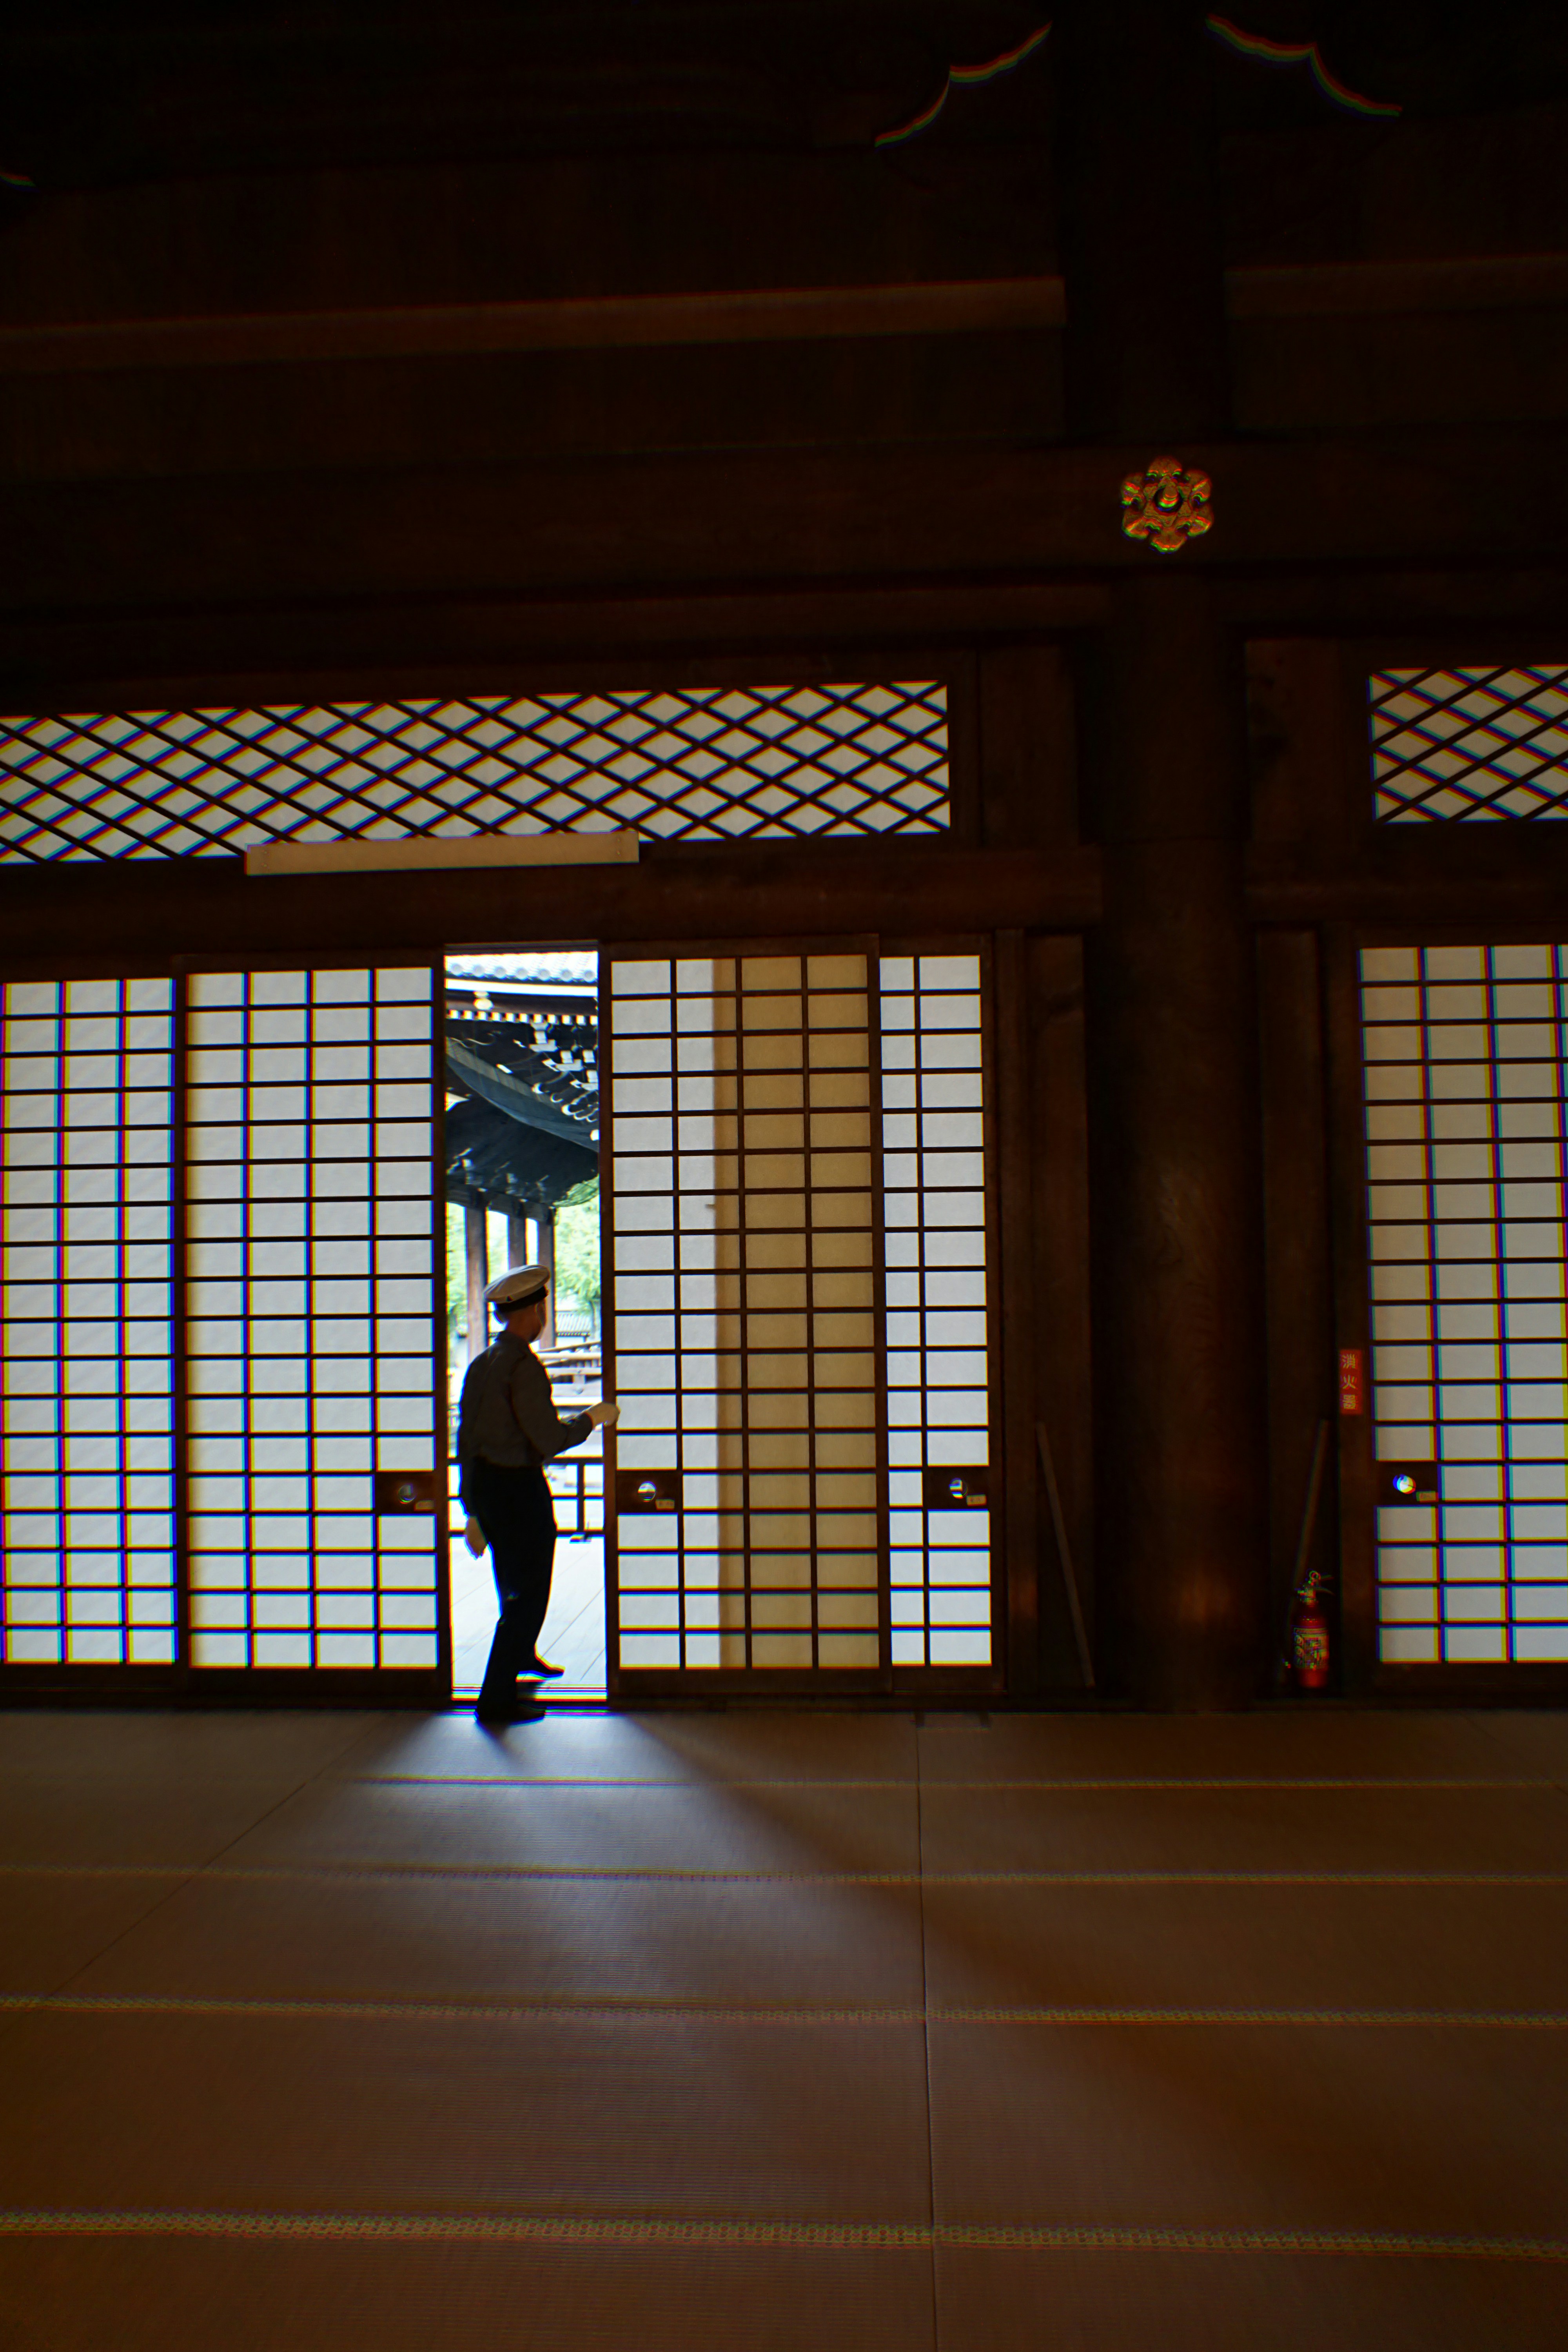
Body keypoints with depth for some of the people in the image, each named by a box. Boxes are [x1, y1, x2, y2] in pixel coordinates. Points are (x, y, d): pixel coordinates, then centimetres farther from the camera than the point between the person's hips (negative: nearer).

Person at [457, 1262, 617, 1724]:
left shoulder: (481, 1364, 8)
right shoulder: (523, 1365, -19)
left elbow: (465, 1440, 13)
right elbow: (551, 1439, -21)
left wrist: (473, 1510, 19)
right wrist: (593, 1418, -3)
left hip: (482, 1483, 9)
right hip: (519, 1487, -9)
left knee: (514, 1585, 29)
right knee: (527, 1596, 1)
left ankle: (523, 1655, 50)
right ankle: (497, 1698, 3)